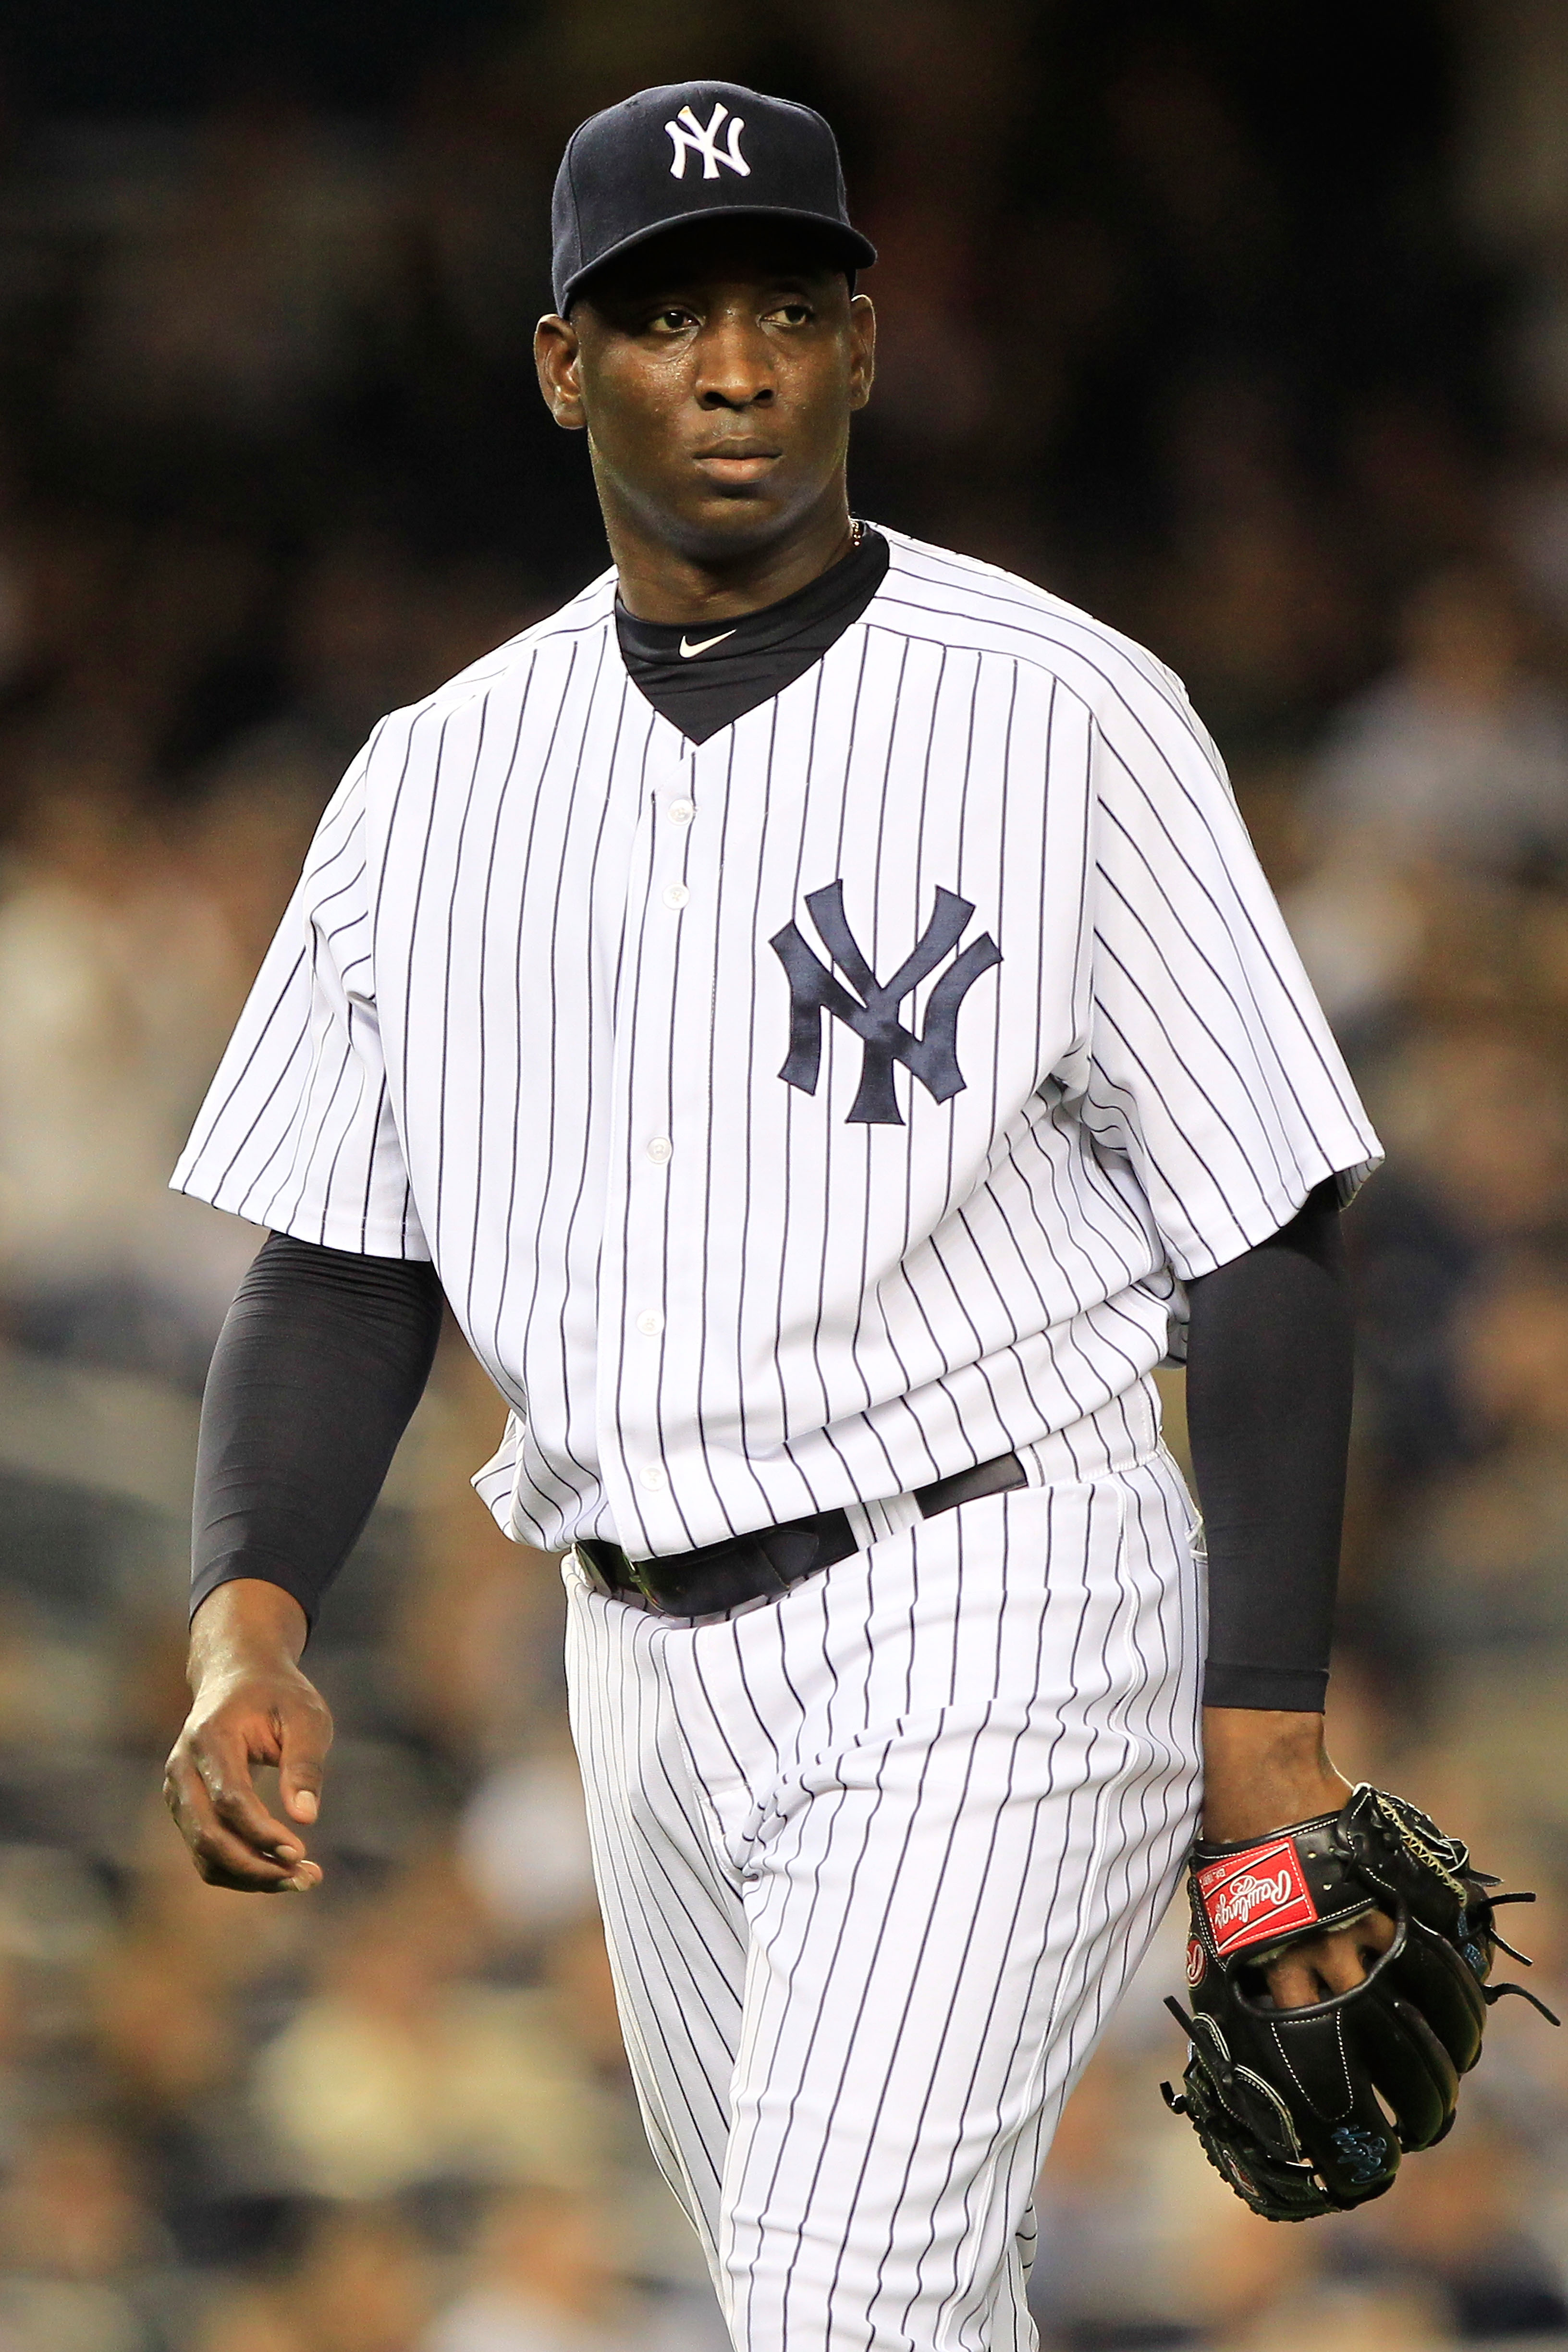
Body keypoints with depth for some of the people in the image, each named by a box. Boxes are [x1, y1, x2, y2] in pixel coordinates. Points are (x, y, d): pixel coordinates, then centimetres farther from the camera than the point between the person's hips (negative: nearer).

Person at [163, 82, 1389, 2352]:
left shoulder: (1064, 711, -5)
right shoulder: (439, 780, 9)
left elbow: (1267, 1226, -5)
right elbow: (339, 1257, 10)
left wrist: (1272, 1713, -11)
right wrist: (249, 1623, -9)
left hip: (993, 1612, -6)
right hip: (648, 1659, 6)